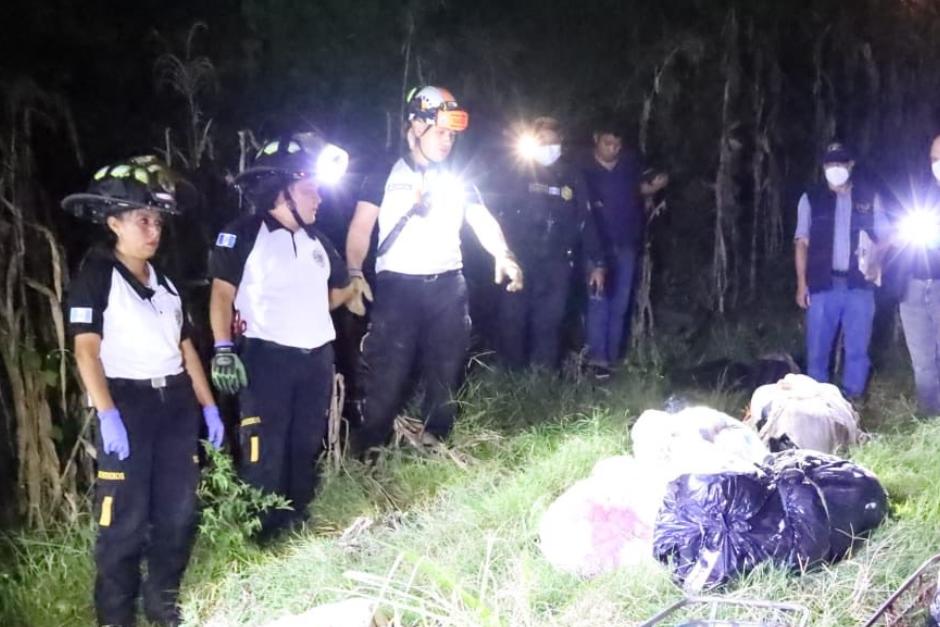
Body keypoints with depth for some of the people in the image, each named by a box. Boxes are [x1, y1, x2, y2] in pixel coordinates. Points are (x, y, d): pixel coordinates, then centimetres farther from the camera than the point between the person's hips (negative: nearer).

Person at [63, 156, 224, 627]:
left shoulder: (165, 282, 17)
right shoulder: (96, 275, -3)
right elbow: (86, 349, -12)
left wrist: (208, 405, 12)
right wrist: (107, 414, -22)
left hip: (176, 403, 6)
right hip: (128, 403, -6)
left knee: (179, 510, 8)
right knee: (125, 518, -4)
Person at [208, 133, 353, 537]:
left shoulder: (316, 241, 15)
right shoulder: (243, 235, -5)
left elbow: (342, 288, 29)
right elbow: (222, 293, -8)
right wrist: (223, 349, -17)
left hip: (317, 357, 7)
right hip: (267, 357, -7)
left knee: (307, 449, 12)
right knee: (264, 454, -7)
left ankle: (296, 526, 24)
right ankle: (262, 536, 2)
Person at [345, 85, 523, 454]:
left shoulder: (458, 181, 15)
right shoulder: (385, 176, 5)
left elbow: (483, 220, 2)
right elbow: (361, 227, -2)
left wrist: (503, 255, -19)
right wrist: (354, 274, -18)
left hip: (448, 287, 4)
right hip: (397, 286, -4)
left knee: (445, 374, 9)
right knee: (386, 374, -9)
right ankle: (367, 454, 0)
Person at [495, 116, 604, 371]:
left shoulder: (572, 176, 8)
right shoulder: (520, 173, 4)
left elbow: (585, 220, 9)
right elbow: (504, 214, 1)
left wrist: (596, 262, 5)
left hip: (557, 263, 1)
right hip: (520, 260, -1)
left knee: (550, 321, 1)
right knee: (514, 317, 2)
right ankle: (512, 374, 13)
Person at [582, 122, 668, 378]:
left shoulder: (630, 163, 0)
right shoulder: (585, 168, -6)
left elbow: (641, 188, 15)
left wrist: (653, 186, -4)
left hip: (626, 243, 3)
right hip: (597, 244, -3)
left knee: (620, 303, 8)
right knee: (599, 302, -9)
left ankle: (613, 356, 16)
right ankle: (597, 358, -9)